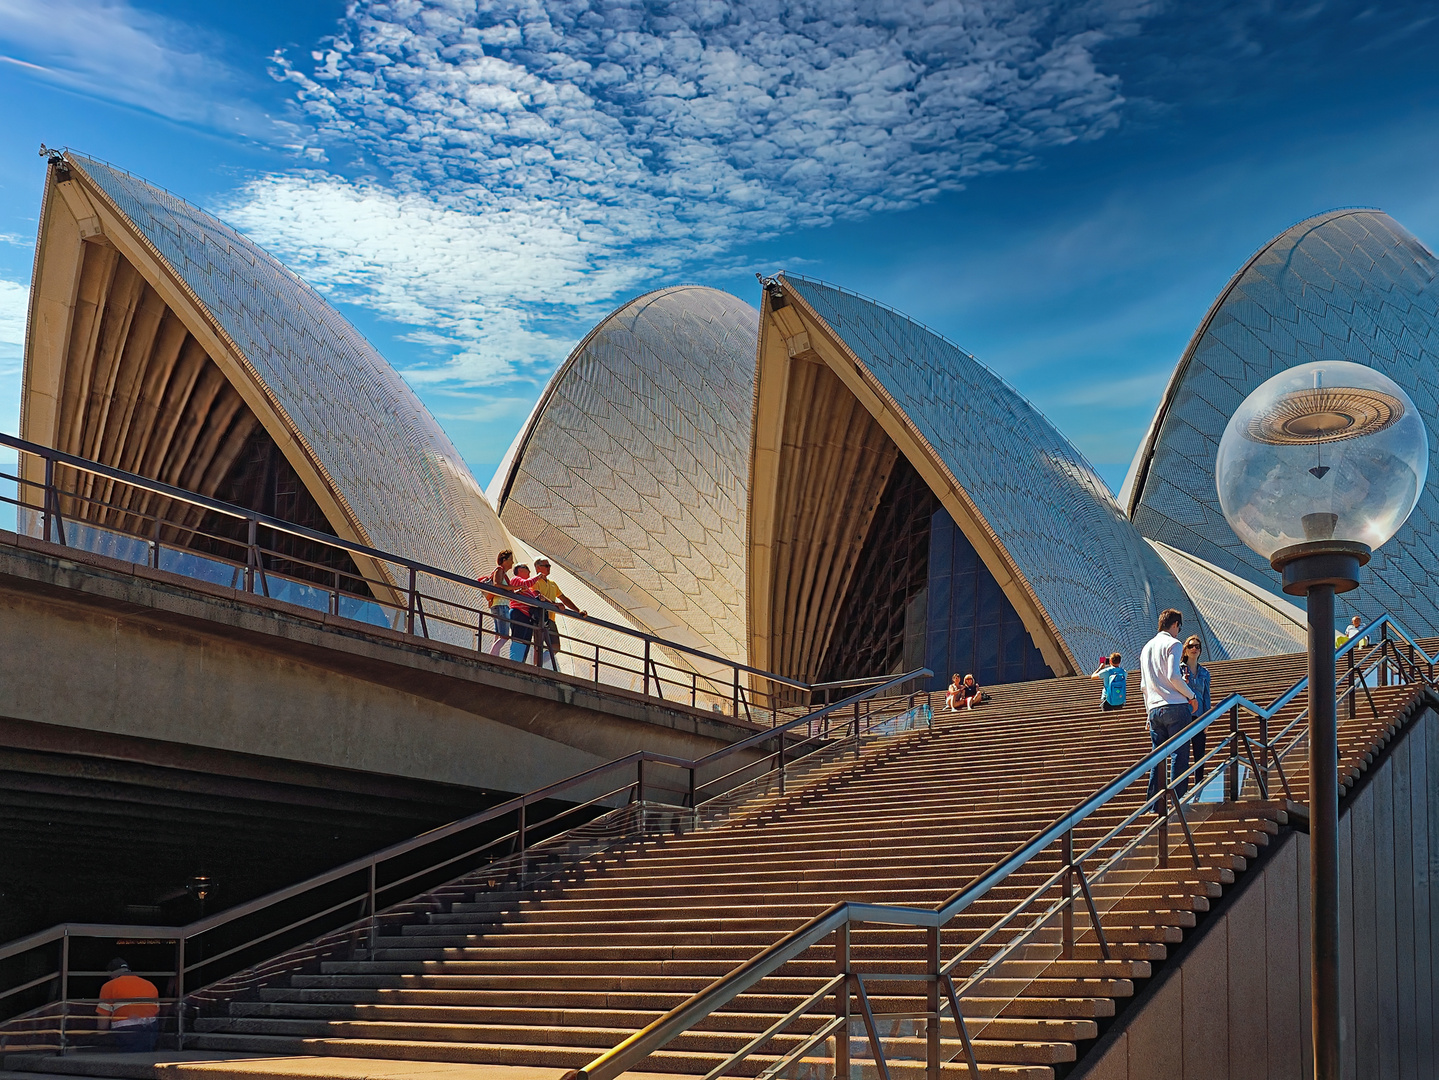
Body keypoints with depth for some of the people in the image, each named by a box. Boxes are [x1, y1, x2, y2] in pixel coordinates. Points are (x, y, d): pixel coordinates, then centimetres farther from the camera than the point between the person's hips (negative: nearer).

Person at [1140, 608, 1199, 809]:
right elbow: (1173, 676, -14)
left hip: (1154, 709, 7)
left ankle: (1156, 805, 4)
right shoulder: (1173, 644, -2)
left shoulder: (1146, 648, 20)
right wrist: (1191, 696, -3)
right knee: (1179, 755, -6)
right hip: (1175, 707, -7)